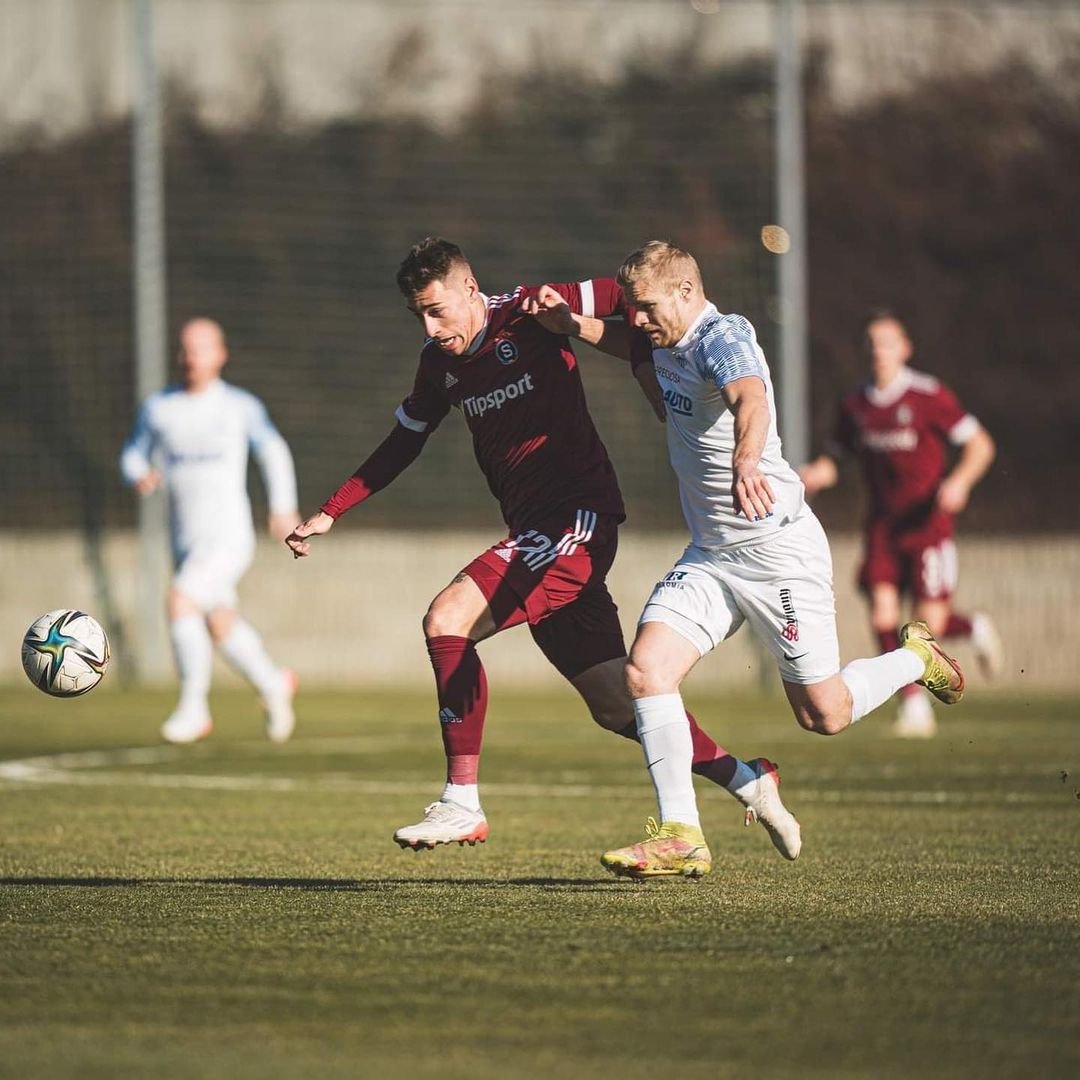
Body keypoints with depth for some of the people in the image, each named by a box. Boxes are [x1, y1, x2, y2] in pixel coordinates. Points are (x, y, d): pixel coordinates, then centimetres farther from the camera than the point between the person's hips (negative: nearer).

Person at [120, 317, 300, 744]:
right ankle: (272, 685, 41)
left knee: (180, 601, -25)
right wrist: (140, 476, -8)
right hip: (186, 539, 5)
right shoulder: (158, 407, 5)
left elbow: (273, 451, 13)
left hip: (228, 535, -5)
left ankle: (193, 705, -16)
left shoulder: (241, 407, -1)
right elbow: (134, 453, 14)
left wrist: (283, 507, 14)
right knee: (220, 626, 16)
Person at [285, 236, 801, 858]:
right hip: (535, 533, 8)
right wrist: (329, 515, 20)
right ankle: (747, 781, 25)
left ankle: (463, 803, -20)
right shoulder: (441, 363, 12)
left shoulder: (531, 313, -10)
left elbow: (634, 301, -6)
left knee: (447, 618, -22)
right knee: (617, 706, 9)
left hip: (578, 517, -8)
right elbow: (402, 445, 24)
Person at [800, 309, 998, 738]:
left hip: (928, 522, -4)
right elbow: (834, 456, 16)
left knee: (929, 624, -9)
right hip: (883, 522, 4)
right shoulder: (855, 404, 5)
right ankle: (913, 703, 1)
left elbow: (980, 444, -6)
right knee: (882, 616, -11)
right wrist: (815, 475, -7)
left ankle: (974, 628, 26)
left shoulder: (929, 396, -9)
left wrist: (960, 481, -23)